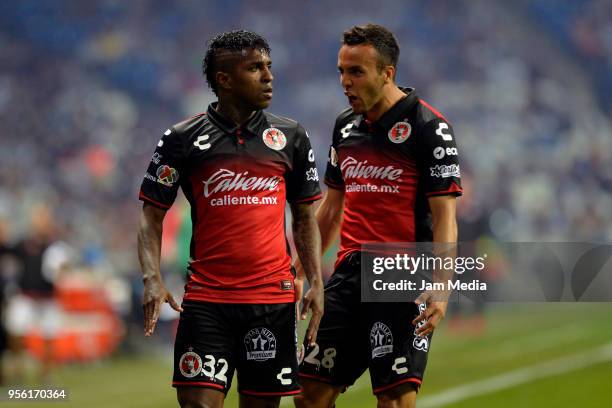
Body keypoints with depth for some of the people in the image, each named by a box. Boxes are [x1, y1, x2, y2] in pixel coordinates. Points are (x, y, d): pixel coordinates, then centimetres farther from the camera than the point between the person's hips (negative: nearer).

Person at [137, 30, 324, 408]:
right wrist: (152, 278, -11)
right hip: (206, 298, -2)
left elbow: (305, 217, 14)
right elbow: (151, 215, 4)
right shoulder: (183, 139, 0)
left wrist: (316, 282, 3)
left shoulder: (291, 136, 7)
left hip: (274, 297, 2)